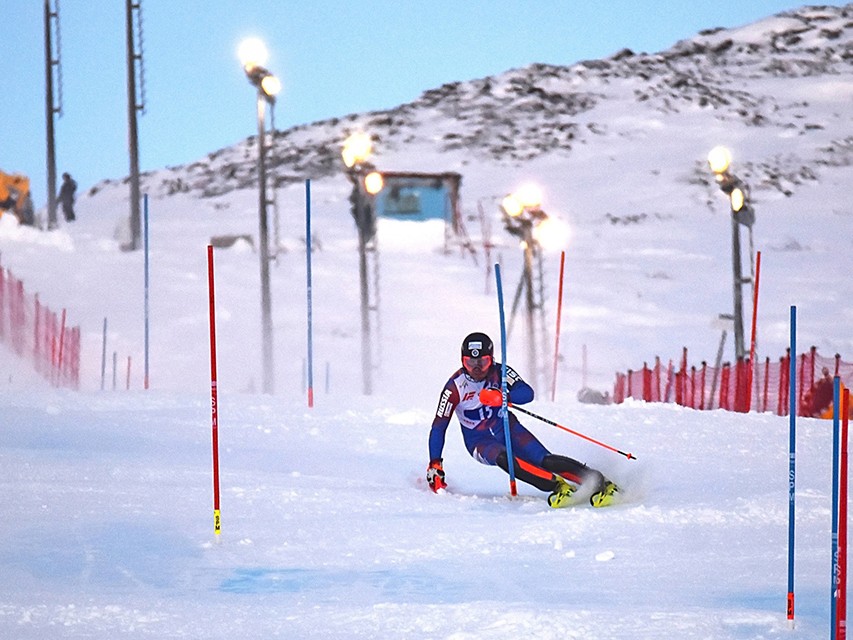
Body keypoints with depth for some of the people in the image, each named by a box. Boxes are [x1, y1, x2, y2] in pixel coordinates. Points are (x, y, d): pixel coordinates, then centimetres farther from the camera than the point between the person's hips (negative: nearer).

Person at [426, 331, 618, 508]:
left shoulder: (498, 372, -14)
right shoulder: (456, 386, -16)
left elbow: (527, 393, -28)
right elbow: (439, 426, -10)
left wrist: (503, 396, -48)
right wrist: (435, 464, -15)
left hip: (507, 428, 1)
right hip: (480, 441, -1)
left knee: (545, 460, -21)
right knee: (503, 458, -35)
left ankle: (599, 482, -22)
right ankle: (556, 485, -38)